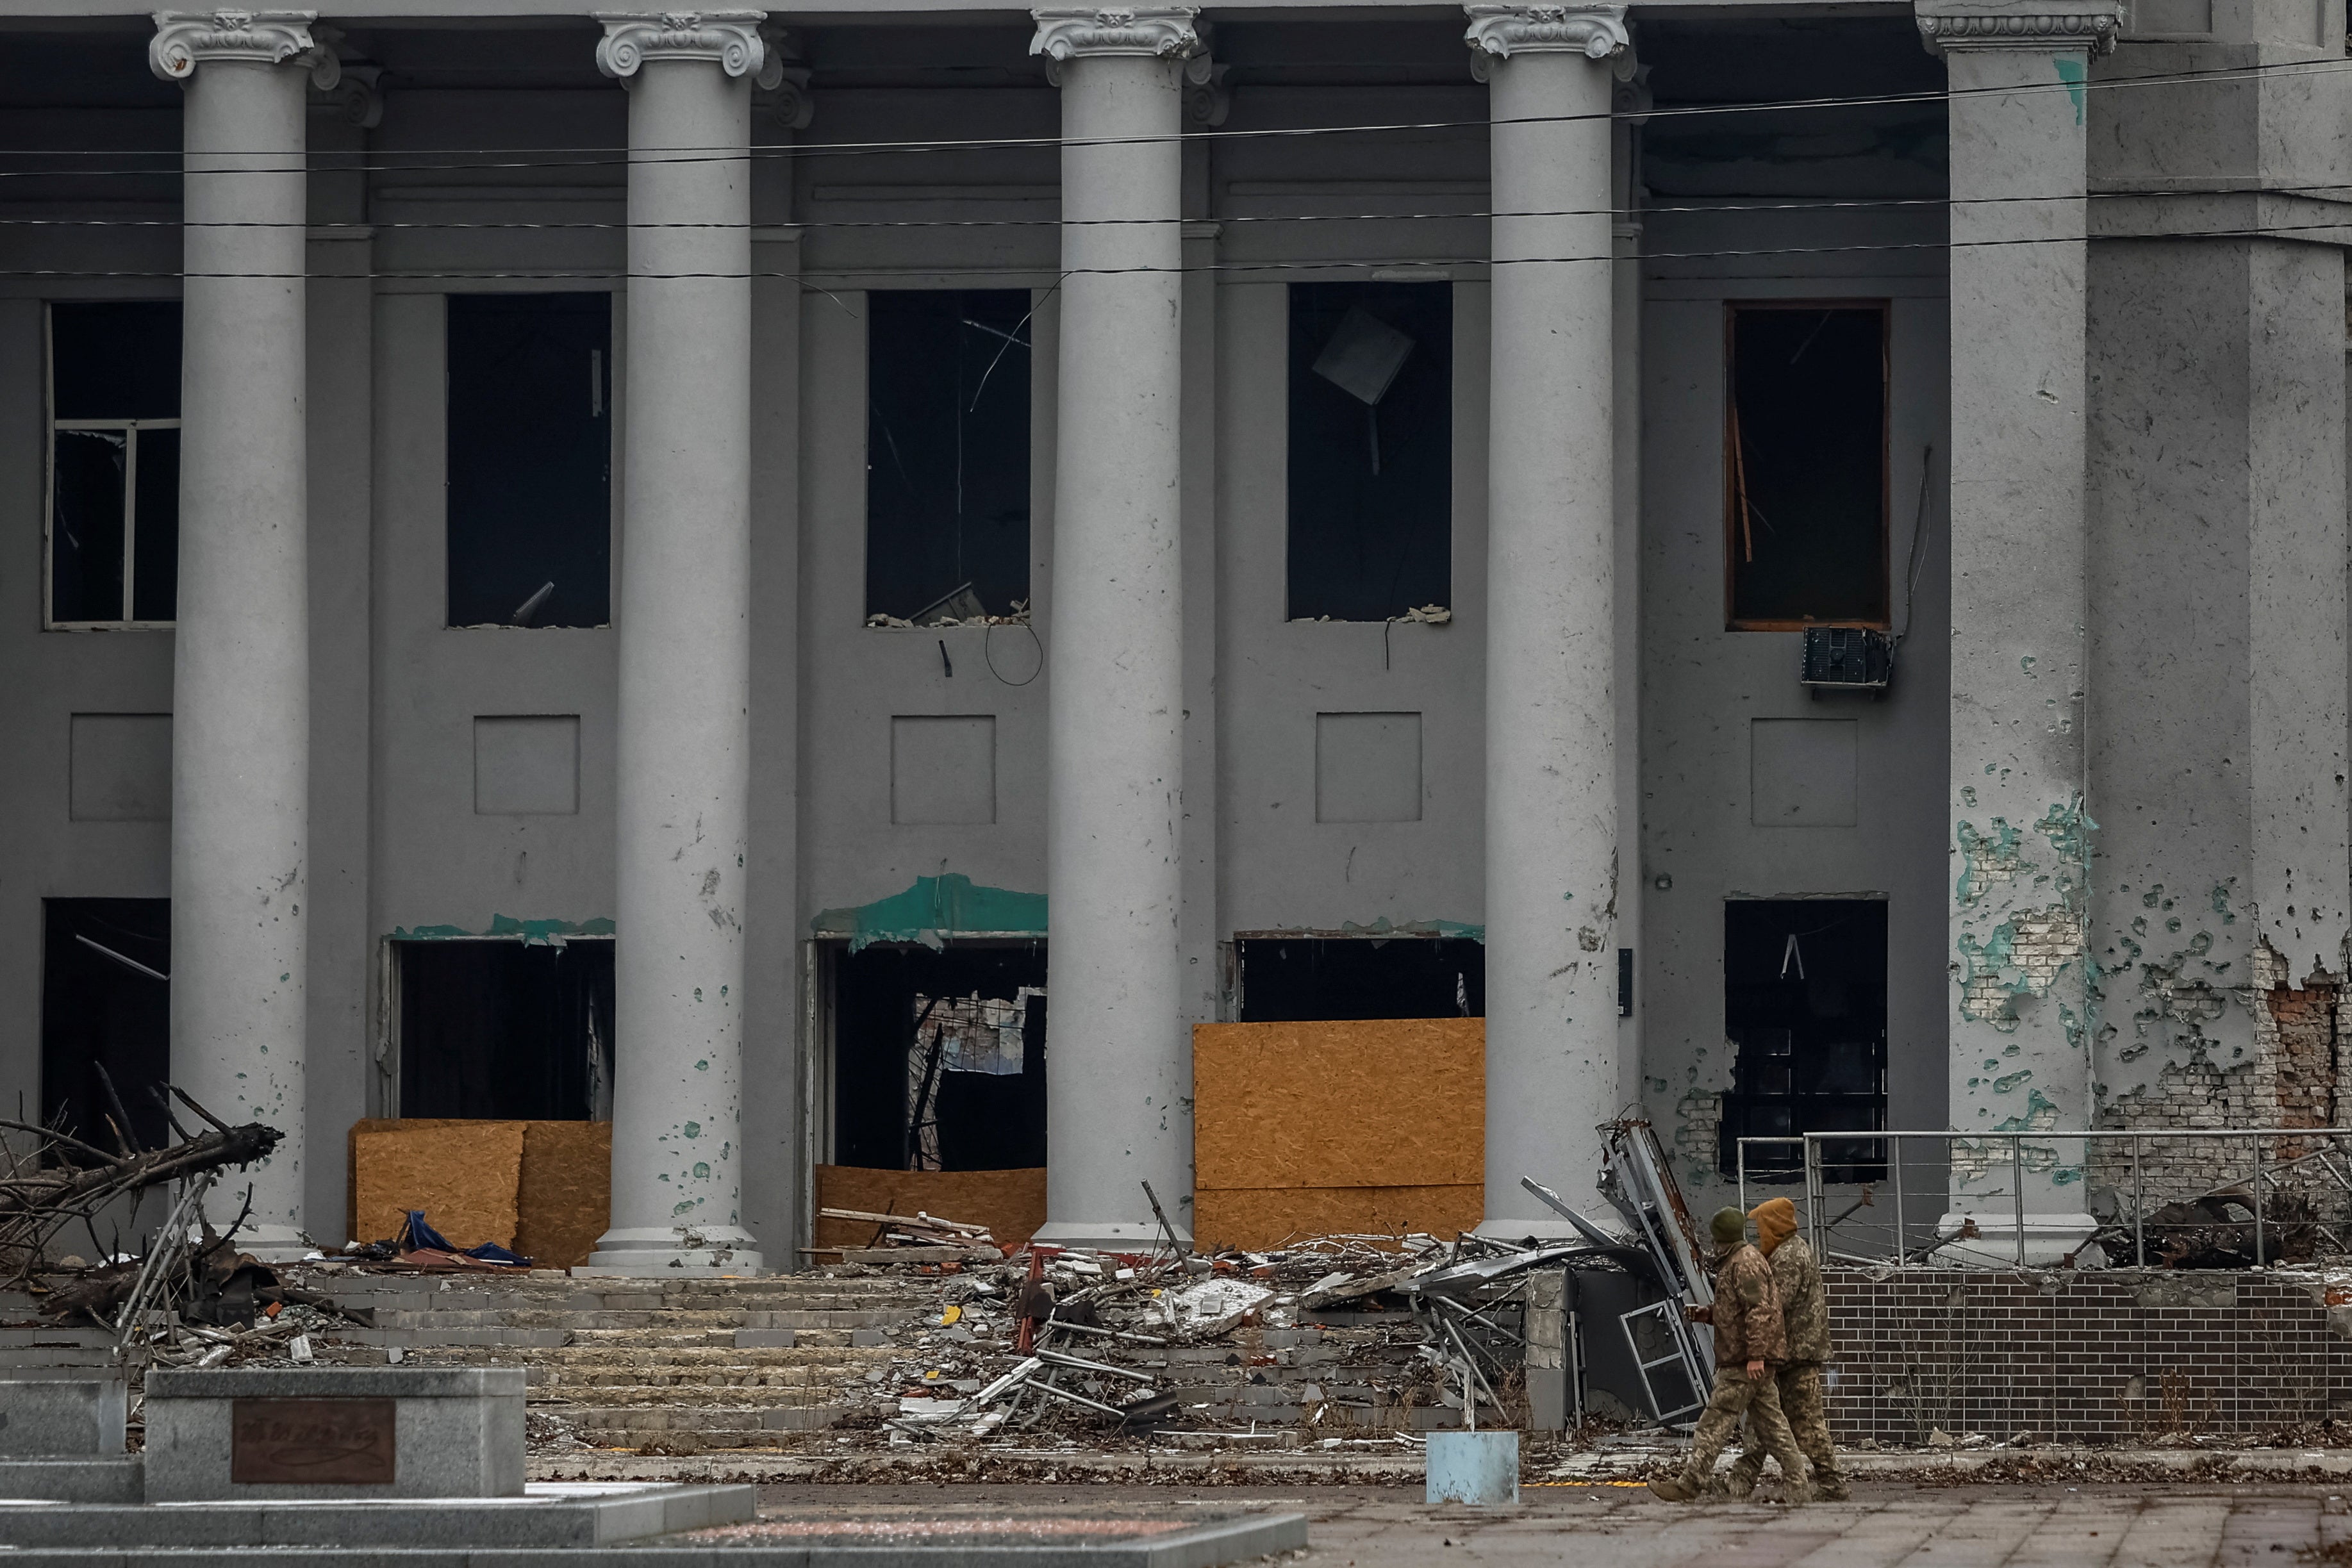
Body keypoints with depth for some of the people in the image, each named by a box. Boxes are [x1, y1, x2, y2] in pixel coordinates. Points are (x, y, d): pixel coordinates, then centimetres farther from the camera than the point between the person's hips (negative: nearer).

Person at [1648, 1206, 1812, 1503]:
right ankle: (1798, 1487, 7)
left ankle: (1689, 1484, -8)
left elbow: (1759, 1310, -21)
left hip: (1743, 1363, -11)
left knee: (1716, 1421, -9)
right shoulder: (1739, 1262, 21)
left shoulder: (1745, 1263, -13)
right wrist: (1708, 1314, 16)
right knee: (1770, 1423, 9)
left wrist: (1755, 1355, -25)